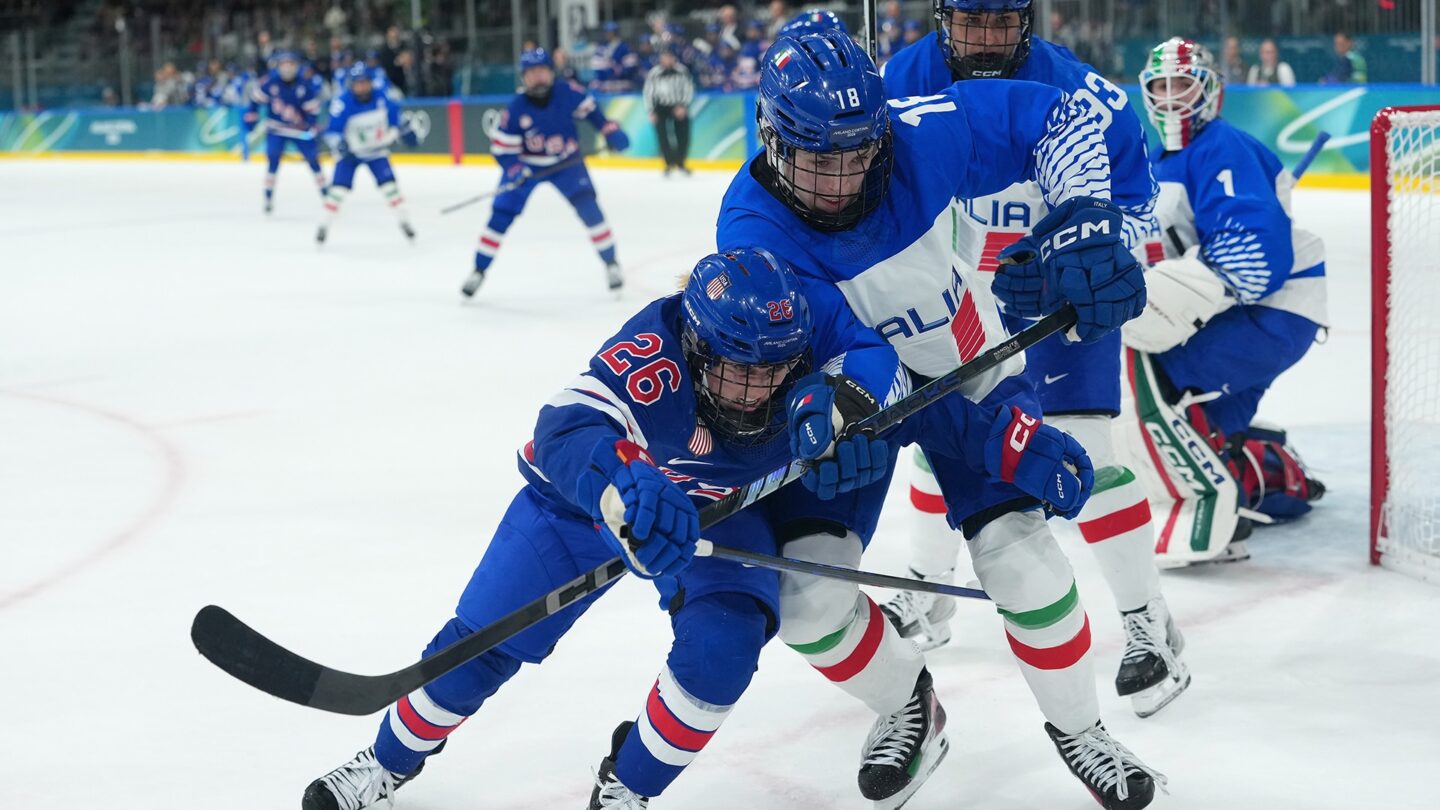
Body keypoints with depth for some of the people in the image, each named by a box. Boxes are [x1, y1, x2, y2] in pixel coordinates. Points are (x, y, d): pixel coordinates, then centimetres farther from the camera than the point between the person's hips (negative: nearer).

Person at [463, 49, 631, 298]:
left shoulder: (567, 93, -19)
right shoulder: (516, 109, -22)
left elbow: (590, 109, 1)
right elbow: (501, 145, -15)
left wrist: (611, 131, -7)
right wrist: (514, 169, -31)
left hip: (565, 162, 0)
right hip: (526, 165, 0)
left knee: (588, 206, -16)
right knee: (501, 213, -7)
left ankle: (611, 263, -1)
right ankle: (479, 270, 7)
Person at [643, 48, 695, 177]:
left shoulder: (682, 71, -4)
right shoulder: (654, 73, -4)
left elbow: (688, 89, -2)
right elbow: (648, 92, 1)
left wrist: (683, 105, -13)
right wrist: (651, 112, -2)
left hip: (679, 107, 1)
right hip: (661, 107, -1)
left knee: (683, 136, -1)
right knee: (662, 136, -9)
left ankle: (680, 163, 18)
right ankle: (669, 163, 4)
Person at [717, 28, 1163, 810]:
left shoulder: (920, 133, -28)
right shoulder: (752, 232, -31)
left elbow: (1062, 116, -15)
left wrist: (1083, 212, -34)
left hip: (966, 364, 0)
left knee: (1017, 547, -15)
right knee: (806, 597, -8)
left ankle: (1077, 725, 11)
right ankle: (901, 701, 24)